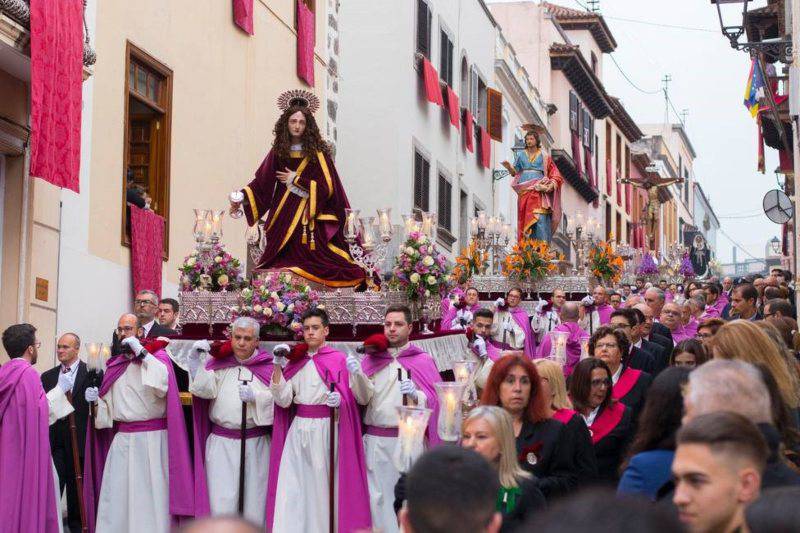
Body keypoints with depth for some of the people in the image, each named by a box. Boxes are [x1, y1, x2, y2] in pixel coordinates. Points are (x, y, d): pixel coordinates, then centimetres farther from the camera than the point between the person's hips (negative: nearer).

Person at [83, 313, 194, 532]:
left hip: (151, 439, -5)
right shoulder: (114, 364, 16)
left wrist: (141, 353, -16)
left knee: (149, 495, -3)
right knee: (116, 497, 2)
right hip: (121, 438, 5)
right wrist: (96, 399, 0)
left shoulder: (157, 356, 0)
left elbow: (162, 384, -19)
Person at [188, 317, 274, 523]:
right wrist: (195, 359, -18)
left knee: (254, 500, 5)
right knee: (222, 502, -3)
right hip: (222, 443, 0)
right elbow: (204, 389, -7)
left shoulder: (266, 366, 4)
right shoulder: (219, 362, 6)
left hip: (256, 444, 0)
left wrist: (255, 396, -18)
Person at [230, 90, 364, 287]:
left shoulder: (317, 152, 0)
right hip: (283, 219, 2)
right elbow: (262, 182, 7)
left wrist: (296, 179, -5)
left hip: (311, 219, -2)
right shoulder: (278, 151, 9)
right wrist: (242, 197, -7)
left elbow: (328, 187, -5)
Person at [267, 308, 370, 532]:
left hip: (326, 429, -4)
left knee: (322, 487, -1)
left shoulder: (337, 360, -2)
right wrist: (277, 368, -7)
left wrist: (338, 400, -28)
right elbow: (283, 400, 2)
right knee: (291, 488, -1)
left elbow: (348, 398, -5)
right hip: (297, 429, 4)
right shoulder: (295, 361, 11)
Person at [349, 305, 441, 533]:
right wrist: (357, 374, -18)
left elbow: (433, 402, -2)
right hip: (376, 440, 2)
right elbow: (363, 398, 0)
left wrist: (416, 395, -21)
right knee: (378, 496, 3)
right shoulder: (372, 359, 10)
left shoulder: (424, 361, 3)